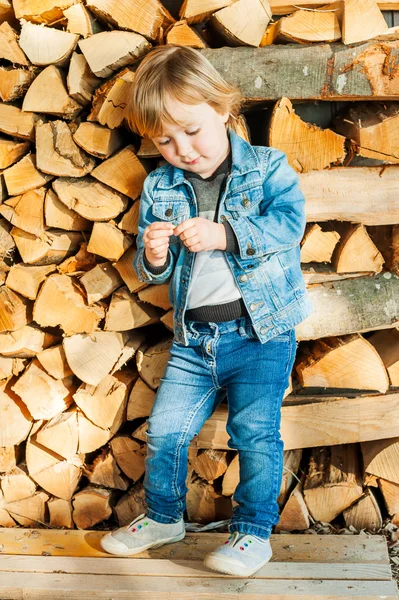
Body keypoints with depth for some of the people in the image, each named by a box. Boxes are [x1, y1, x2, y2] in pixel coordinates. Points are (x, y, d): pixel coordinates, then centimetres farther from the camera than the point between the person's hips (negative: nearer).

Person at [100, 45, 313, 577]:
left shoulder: (266, 167, -3)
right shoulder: (160, 188, 6)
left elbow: (288, 223, -19)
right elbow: (149, 272, 9)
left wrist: (225, 233, -30)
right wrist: (153, 258, -15)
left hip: (261, 332, -4)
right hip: (193, 339, 4)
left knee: (254, 431, -7)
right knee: (164, 432, 9)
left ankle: (254, 530, 12)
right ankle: (164, 517, 33)